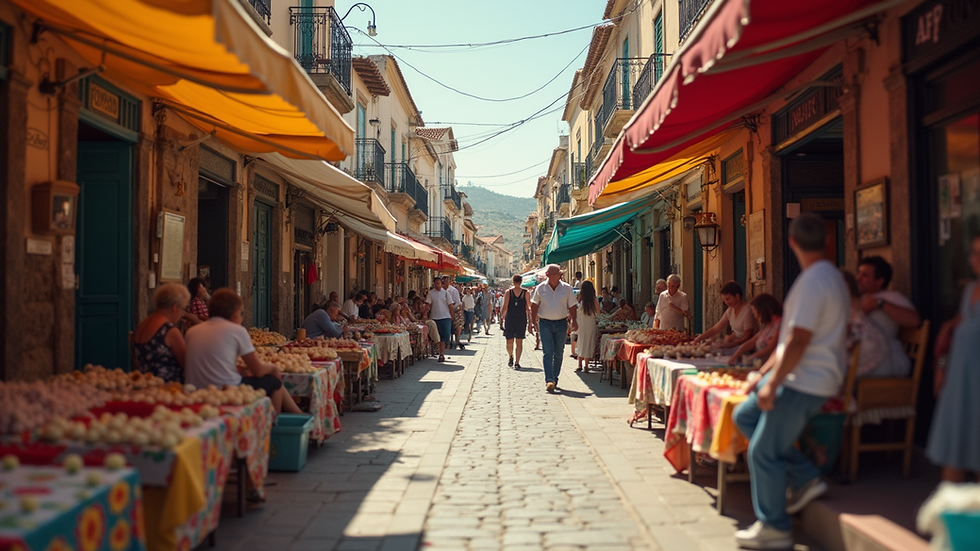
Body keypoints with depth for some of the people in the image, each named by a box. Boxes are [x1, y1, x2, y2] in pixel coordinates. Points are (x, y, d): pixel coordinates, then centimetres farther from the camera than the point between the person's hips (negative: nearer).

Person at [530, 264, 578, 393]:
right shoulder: (541, 288, 1)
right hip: (545, 324, -2)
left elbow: (572, 306, 6)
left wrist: (574, 321, -4)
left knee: (558, 353, 8)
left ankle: (555, 379, 19)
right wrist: (534, 322, 0)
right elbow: (534, 305, 7)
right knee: (548, 352, -11)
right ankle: (549, 380, -17)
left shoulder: (566, 288, 3)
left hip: (561, 323, 2)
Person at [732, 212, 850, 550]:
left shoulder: (813, 281, -20)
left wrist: (772, 385, -19)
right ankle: (805, 478, 16)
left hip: (805, 382, -10)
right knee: (745, 416, 16)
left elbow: (798, 340, -25)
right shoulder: (830, 275, 13)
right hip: (801, 374, 10)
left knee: (764, 452, -2)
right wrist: (764, 372, 19)